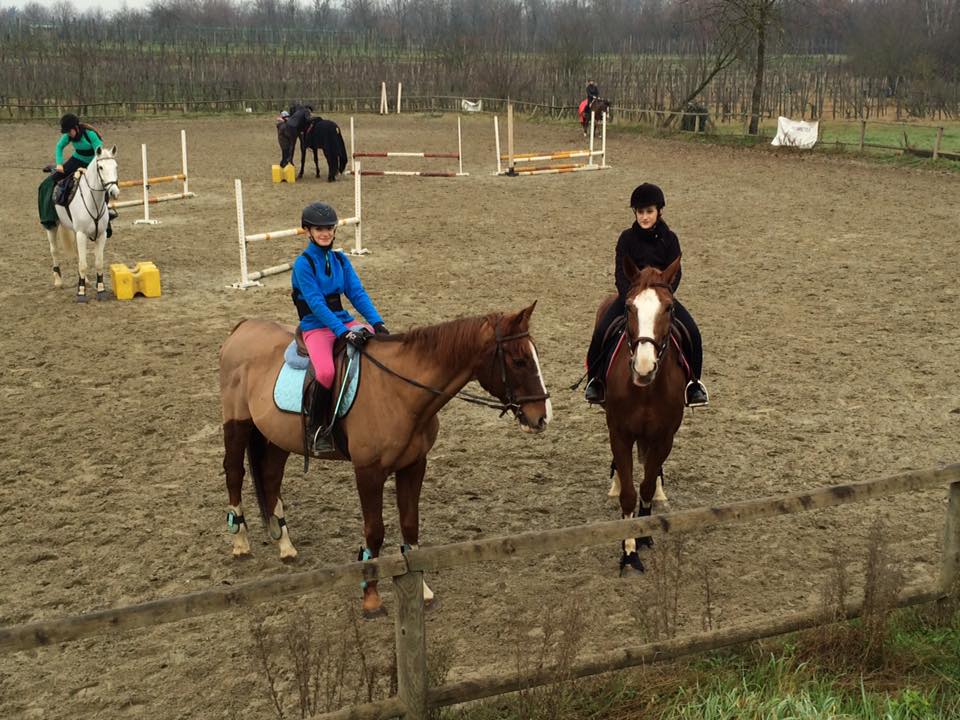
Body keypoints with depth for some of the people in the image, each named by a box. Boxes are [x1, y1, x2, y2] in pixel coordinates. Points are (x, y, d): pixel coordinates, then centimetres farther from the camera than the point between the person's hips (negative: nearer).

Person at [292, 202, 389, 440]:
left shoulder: (340, 259, 9)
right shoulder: (303, 263, -9)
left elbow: (357, 293, 2)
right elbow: (316, 304, -18)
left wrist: (377, 322, -13)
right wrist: (343, 333, -27)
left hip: (344, 321, 6)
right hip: (316, 327, -6)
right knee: (326, 372, -34)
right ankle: (315, 427, -14)